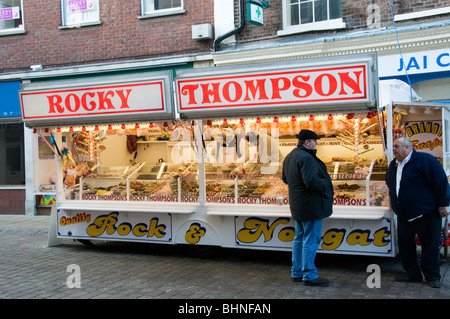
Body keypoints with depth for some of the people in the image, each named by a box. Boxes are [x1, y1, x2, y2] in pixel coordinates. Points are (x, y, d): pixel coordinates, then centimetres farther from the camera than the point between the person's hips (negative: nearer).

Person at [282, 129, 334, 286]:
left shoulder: (290, 157, 12)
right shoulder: (306, 158, -21)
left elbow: (285, 178, 22)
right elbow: (311, 181, -29)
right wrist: (325, 184, -13)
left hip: (298, 206, 10)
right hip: (311, 206, -10)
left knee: (300, 238, 17)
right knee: (310, 240, -4)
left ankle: (297, 272, 25)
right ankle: (309, 275, 1)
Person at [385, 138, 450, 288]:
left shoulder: (424, 160, -13)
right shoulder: (393, 165, 11)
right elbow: (390, 184, 29)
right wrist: (396, 204, 25)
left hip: (426, 213, -7)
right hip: (404, 215, 7)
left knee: (430, 245, 1)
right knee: (404, 243, 8)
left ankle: (432, 276, 13)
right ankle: (412, 273, 20)